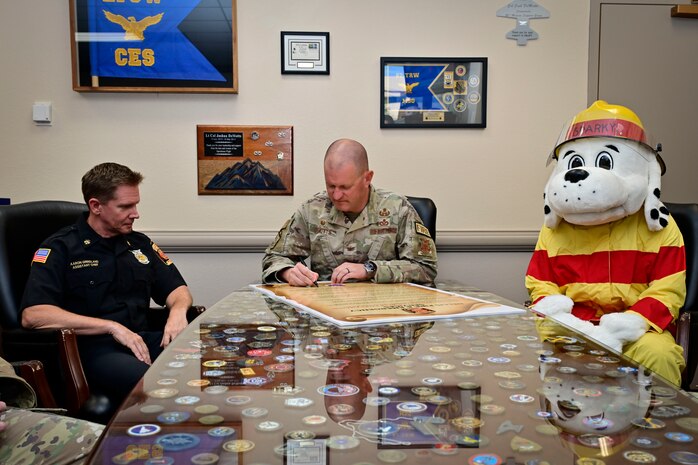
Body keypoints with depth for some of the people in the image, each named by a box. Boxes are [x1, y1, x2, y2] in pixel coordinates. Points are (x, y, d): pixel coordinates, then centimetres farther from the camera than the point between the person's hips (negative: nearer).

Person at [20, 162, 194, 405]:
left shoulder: (140, 243, 18)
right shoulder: (60, 249, 0)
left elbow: (178, 290, 23)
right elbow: (32, 315, -13)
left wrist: (178, 312, -3)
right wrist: (112, 327, -17)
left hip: (143, 340, 6)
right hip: (90, 349, -6)